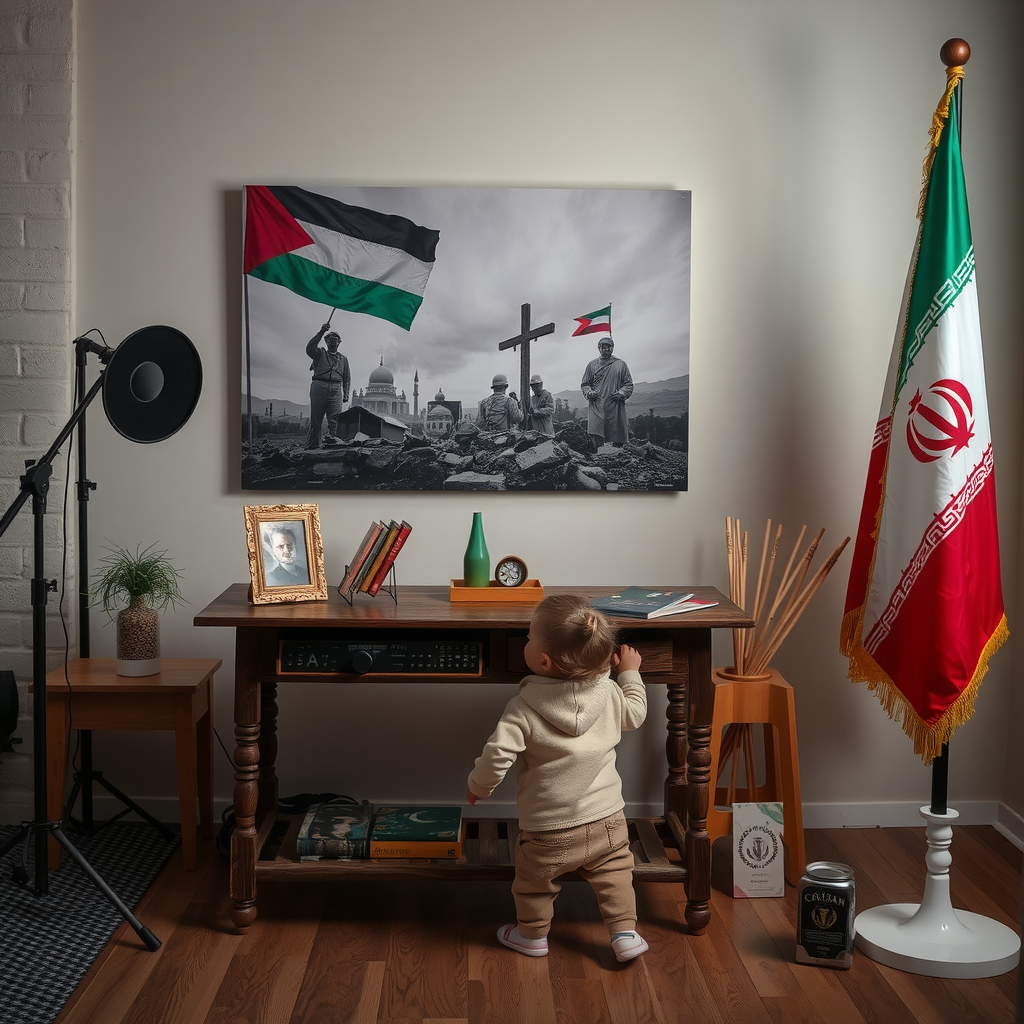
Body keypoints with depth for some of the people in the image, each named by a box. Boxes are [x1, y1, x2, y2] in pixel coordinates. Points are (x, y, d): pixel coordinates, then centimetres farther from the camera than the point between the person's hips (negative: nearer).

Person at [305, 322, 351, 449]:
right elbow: (309, 348, -3)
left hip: (336, 389, 2)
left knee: (335, 417, -20)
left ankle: (331, 437, -34)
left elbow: (347, 378, 23)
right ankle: (312, 446, -9)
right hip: (319, 387, -2)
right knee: (315, 418, -7)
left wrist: (346, 394, 9)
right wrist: (321, 332, -10)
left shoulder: (343, 359, 27)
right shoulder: (320, 354, 19)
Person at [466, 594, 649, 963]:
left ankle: (532, 934, 40)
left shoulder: (524, 707, -21)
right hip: (607, 821, 3)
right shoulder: (609, 693, -9)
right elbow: (635, 714, 12)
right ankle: (625, 934, 25)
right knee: (614, 873, 24)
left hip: (548, 831, -2)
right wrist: (631, 673, 26)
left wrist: (476, 786, -4)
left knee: (535, 880, 22)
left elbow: (497, 755, -23)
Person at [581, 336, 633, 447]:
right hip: (597, 406, 0)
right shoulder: (592, 365, 14)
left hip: (615, 407, 0)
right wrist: (589, 393, -5)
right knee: (597, 436, -15)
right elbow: (584, 385, 16)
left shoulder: (621, 364, 12)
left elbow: (629, 384, 11)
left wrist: (621, 393, -8)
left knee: (618, 442, -3)